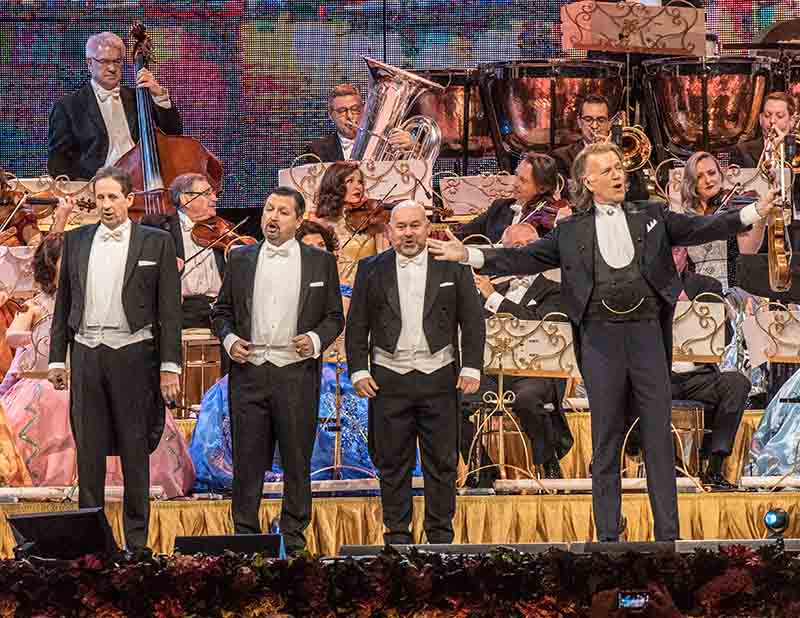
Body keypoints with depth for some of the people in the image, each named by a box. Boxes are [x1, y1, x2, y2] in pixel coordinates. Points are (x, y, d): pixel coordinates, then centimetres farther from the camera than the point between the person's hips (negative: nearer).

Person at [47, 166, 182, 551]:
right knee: (88, 449, 5)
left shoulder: (156, 243, 1)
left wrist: (169, 367, -6)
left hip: (133, 355, -3)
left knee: (135, 450, 2)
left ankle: (137, 540, 8)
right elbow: (63, 304, 14)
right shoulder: (76, 241, 11)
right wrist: (57, 358, 8)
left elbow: (170, 310, -1)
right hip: (86, 355, 3)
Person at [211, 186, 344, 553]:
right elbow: (221, 311, 15)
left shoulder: (320, 262, 7)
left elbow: (335, 317, 9)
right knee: (247, 460, 3)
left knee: (297, 461, 3)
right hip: (248, 372, 1)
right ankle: (245, 535, 10)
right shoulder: (240, 259, 11)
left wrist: (316, 340, -10)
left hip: (297, 374, -1)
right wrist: (228, 339, -4)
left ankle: (294, 537, 12)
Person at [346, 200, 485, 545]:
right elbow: (357, 326, 7)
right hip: (388, 380, 0)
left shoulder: (452, 267, 5)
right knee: (393, 463, 4)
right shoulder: (371, 269, 7)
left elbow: (473, 321, 5)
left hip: (439, 377, 0)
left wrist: (471, 367, -3)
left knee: (442, 463, 4)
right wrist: (358, 370, -2)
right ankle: (397, 535, 12)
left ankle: (441, 535, 12)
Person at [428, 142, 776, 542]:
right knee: (606, 443, 3)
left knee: (659, 436, 2)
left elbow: (701, 228, 7)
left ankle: (667, 535, 6)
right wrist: (469, 255, -1)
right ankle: (608, 536, 9)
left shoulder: (651, 217, 12)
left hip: (647, 333, 1)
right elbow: (525, 259, 8)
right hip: (600, 337, -1)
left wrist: (753, 213, -4)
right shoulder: (572, 231, 9)